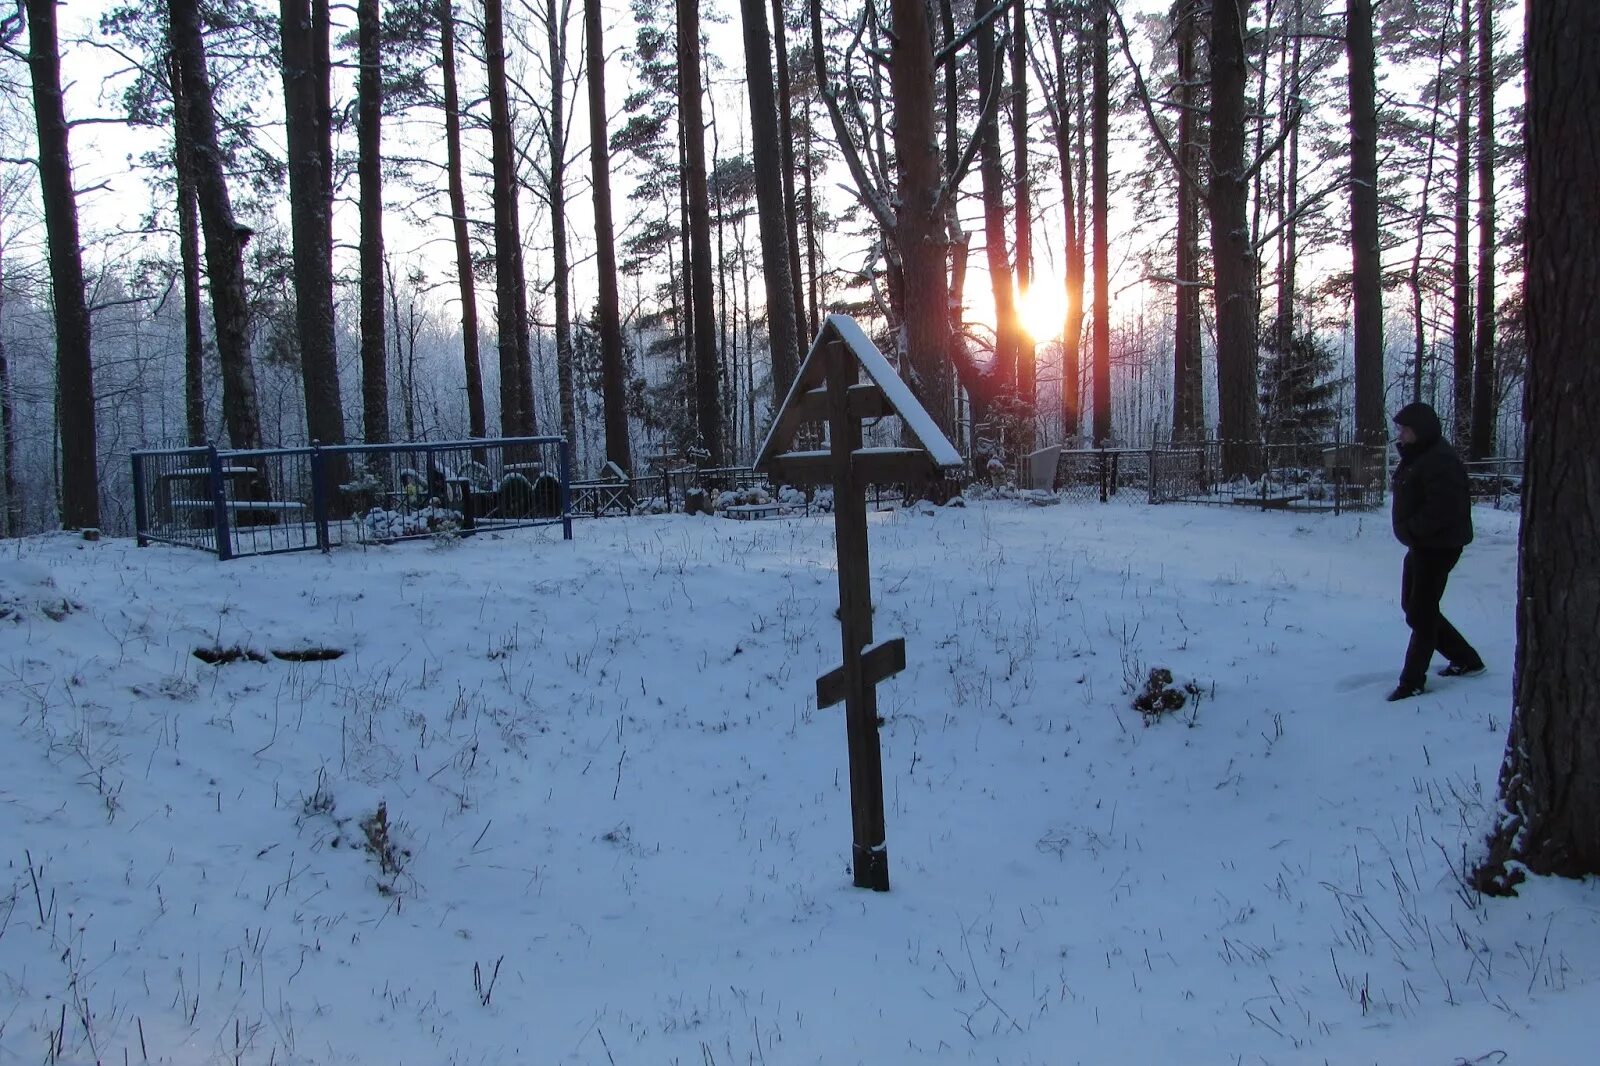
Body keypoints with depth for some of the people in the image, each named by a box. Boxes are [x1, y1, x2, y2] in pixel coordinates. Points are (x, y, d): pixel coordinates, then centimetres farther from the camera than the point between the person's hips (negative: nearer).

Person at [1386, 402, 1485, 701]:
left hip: (1437, 547, -11)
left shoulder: (1441, 462, -21)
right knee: (1414, 608, 18)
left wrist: (1411, 529, -19)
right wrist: (1409, 531, 5)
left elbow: (1442, 509, -29)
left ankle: (1412, 681, 5)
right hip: (1421, 546, 11)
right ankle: (1466, 659, 31)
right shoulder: (1415, 458, 12)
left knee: (1421, 613, -4)